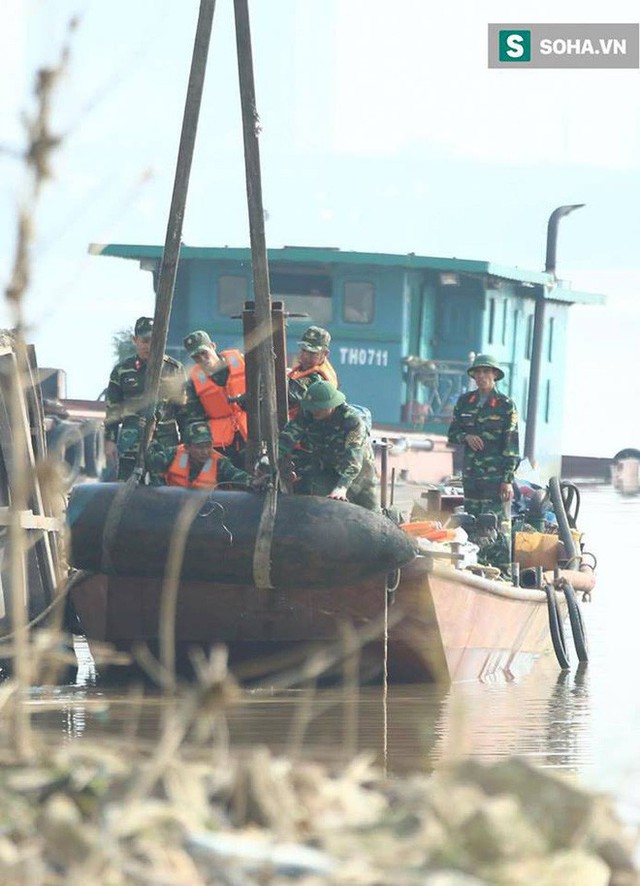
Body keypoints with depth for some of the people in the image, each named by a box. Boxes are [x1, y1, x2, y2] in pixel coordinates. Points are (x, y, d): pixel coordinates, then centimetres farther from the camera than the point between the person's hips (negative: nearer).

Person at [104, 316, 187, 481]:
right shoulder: (122, 370, 8)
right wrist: (110, 440, 3)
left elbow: (184, 409, 11)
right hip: (130, 446, 0)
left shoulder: (174, 369, 7)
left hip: (166, 447, 0)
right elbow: (112, 408, 10)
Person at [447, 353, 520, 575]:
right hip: (471, 473, 5)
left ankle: (503, 571, -10)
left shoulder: (505, 405, -2)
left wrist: (508, 479, -10)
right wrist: (466, 437, -6)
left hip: (496, 475, -5)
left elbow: (511, 444, -4)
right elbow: (452, 433, 18)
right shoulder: (464, 402, 12)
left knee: (498, 525, -9)